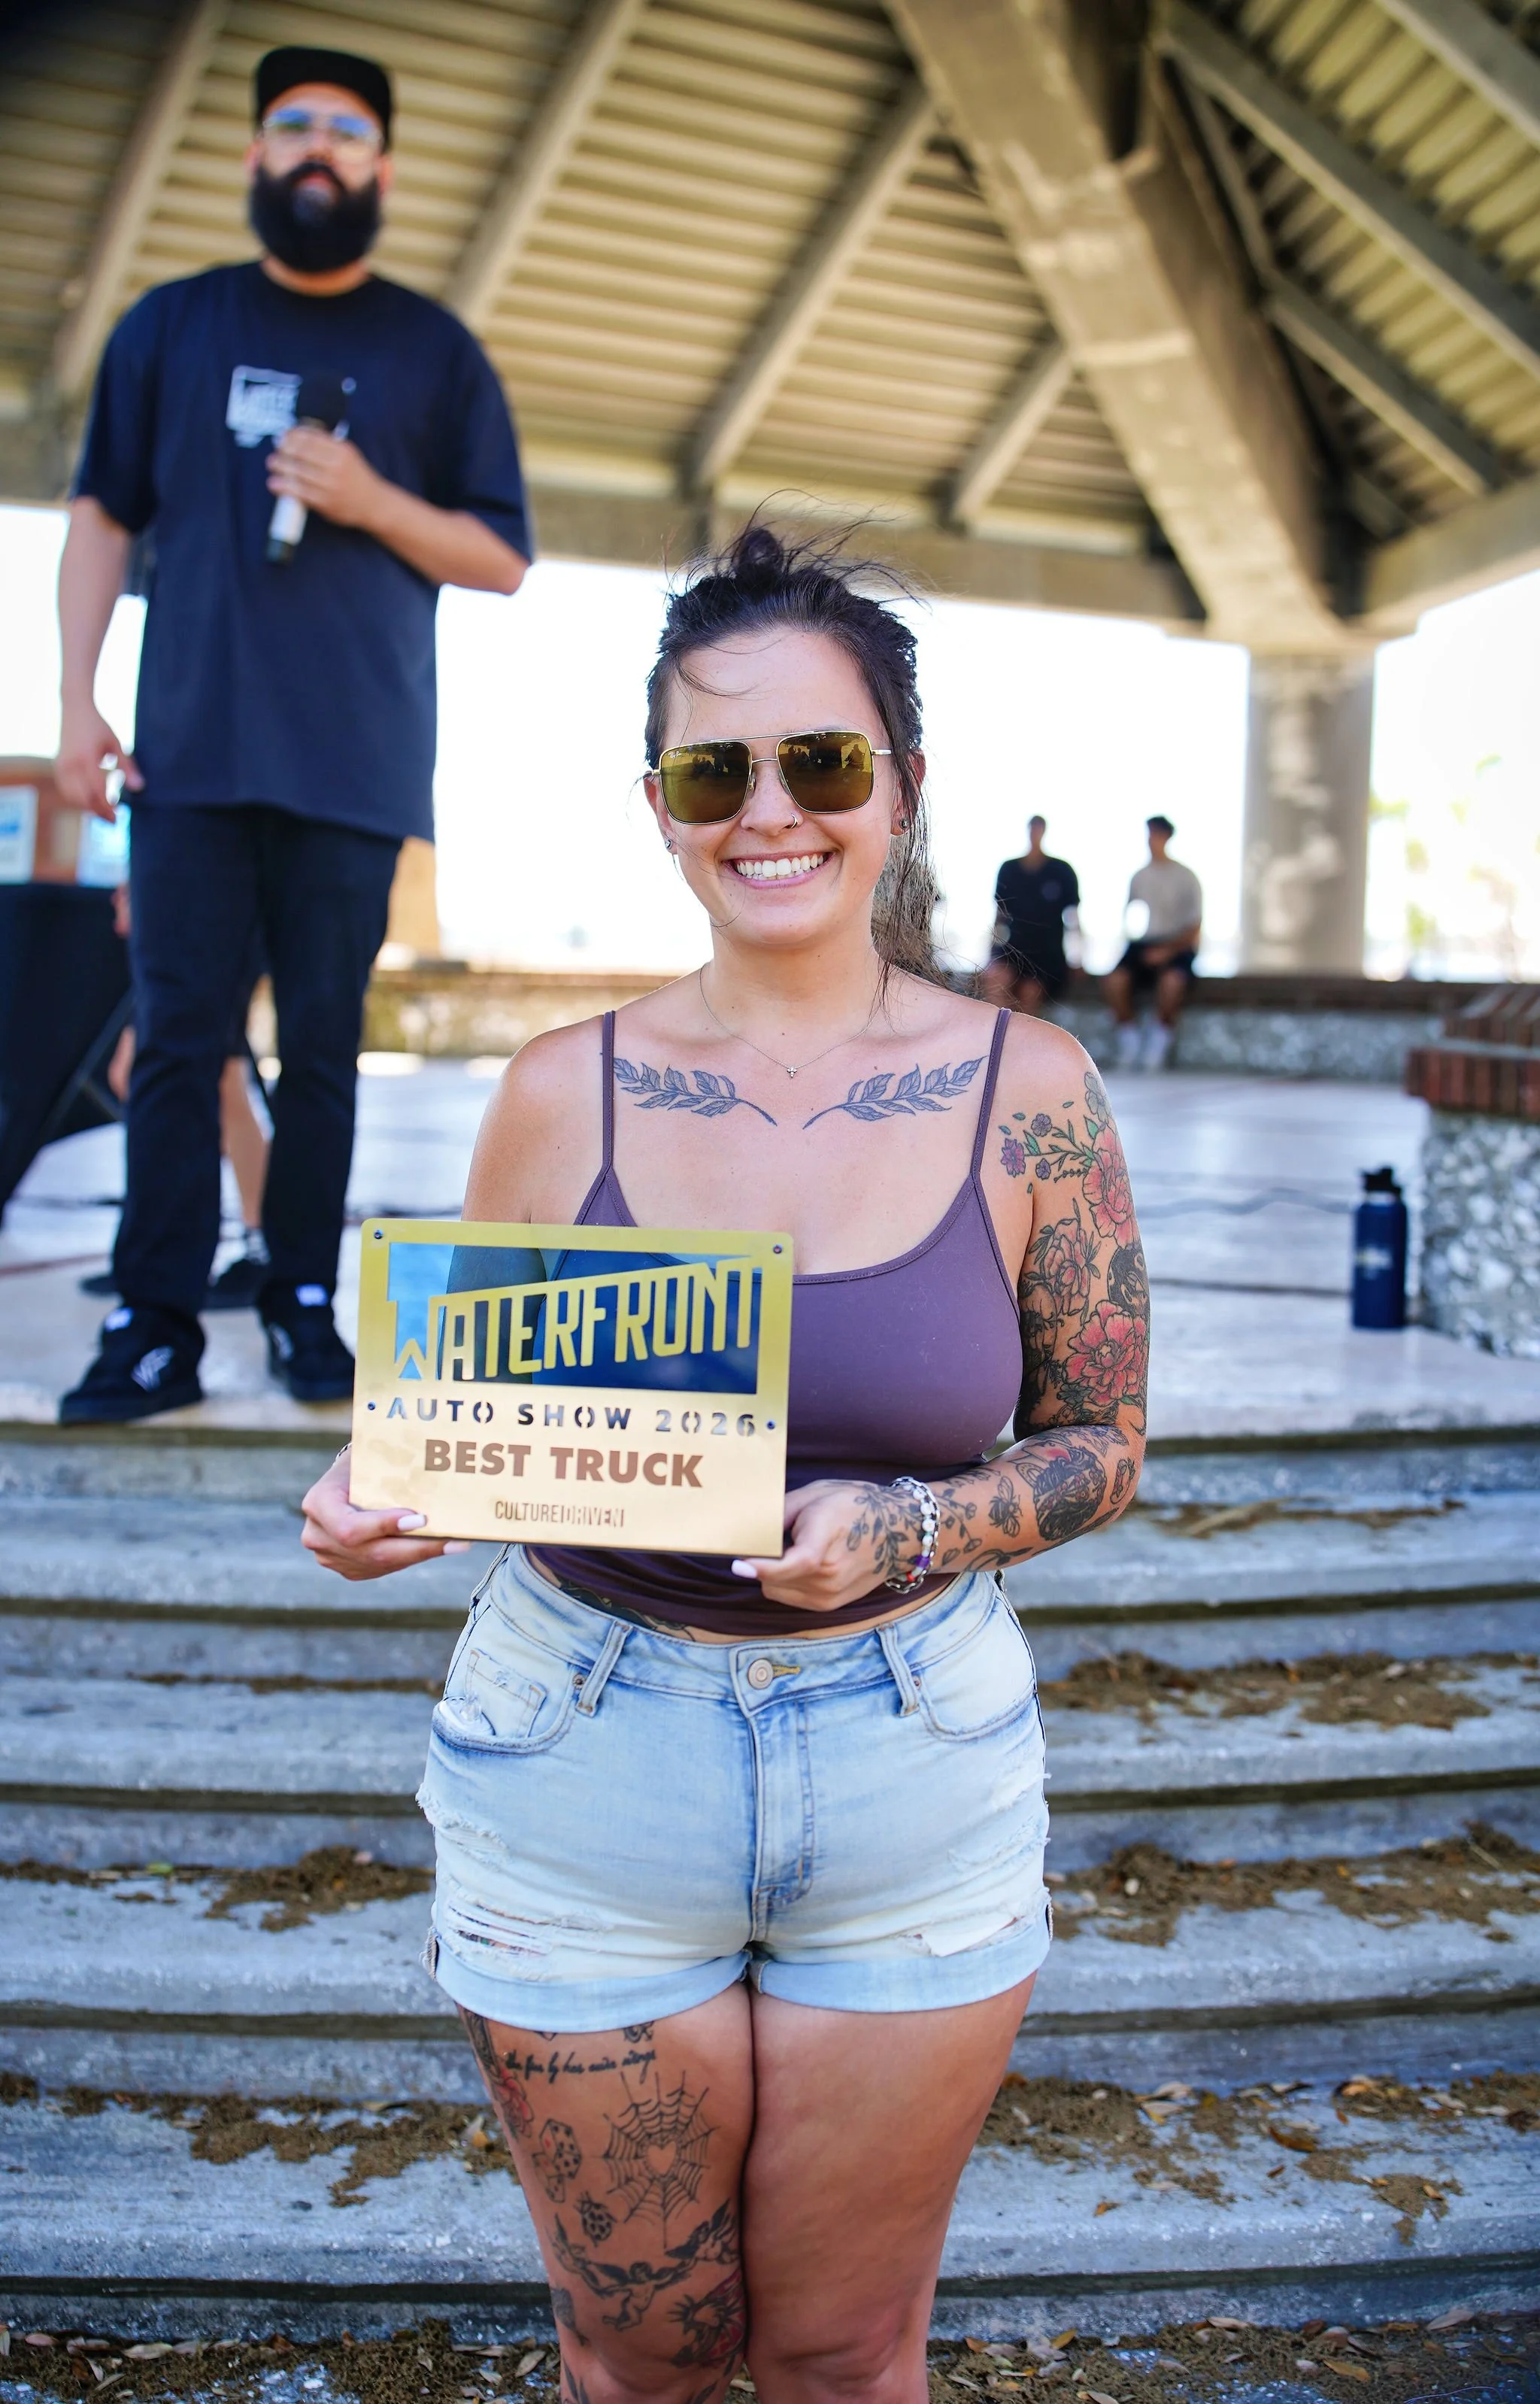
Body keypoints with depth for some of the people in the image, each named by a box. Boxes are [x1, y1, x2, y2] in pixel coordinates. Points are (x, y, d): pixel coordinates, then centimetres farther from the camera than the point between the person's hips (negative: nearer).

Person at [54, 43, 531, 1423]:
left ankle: (304, 1308, 9)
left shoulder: (435, 352, 12)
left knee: (323, 1046, 1)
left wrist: (371, 500, -8)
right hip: (192, 750, 1)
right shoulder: (170, 327, 15)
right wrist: (78, 702, 3)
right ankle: (157, 1328, 0)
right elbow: (103, 520, 14)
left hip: (354, 763, -1)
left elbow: (503, 562, 9)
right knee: (178, 1038, -3)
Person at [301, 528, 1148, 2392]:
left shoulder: (1026, 1093, -6)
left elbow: (1100, 1443, 0)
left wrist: (908, 1531, -18)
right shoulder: (562, 1093, -5)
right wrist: (382, 1508, -17)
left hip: (914, 1771, 0)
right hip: (579, 1766, 1)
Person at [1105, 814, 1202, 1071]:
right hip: (1143, 944, 3)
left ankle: (1160, 1041, -17)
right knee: (1116, 980, -29)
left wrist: (1167, 951, -16)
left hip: (1177, 946, -3)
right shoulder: (1139, 877, 14)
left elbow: (1194, 927, -1)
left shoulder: (1185, 878, 2)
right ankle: (1129, 1040, -12)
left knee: (1172, 980, -37)